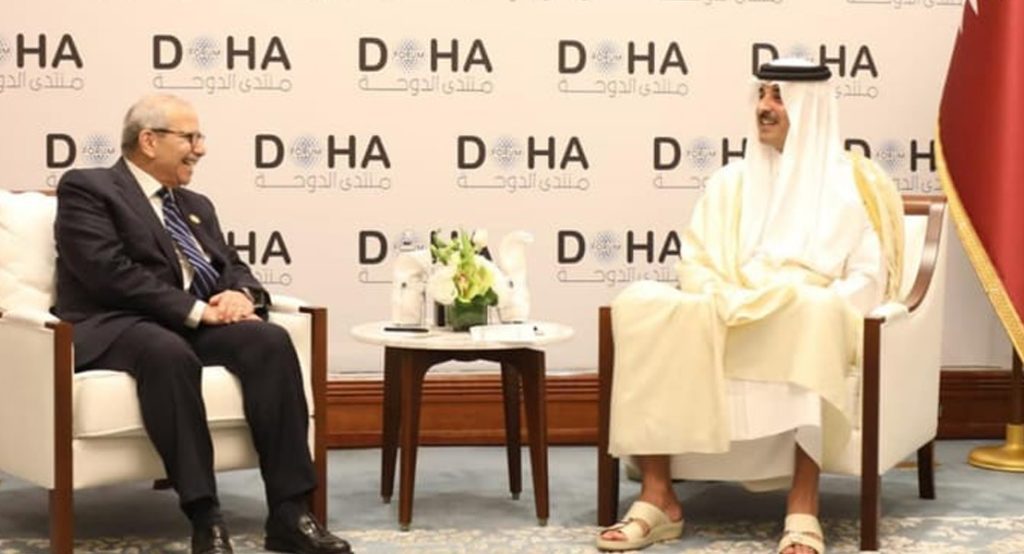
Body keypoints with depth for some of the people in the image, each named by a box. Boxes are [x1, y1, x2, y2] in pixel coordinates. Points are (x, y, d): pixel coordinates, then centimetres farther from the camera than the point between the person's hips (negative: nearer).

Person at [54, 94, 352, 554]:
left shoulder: (196, 205, 25)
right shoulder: (86, 188, 0)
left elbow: (232, 266, 20)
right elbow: (110, 273, -13)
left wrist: (241, 293, -6)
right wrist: (197, 310, -18)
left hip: (195, 325, 7)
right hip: (116, 326, -6)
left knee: (270, 339, -23)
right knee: (169, 353, -40)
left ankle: (289, 513, -26)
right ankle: (204, 517, -37)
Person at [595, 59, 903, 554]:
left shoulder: (851, 182, 9)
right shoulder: (730, 182, 20)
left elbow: (868, 276, 0)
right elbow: (694, 262, 11)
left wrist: (808, 311, -18)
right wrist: (728, 305, -11)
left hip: (808, 328, -3)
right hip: (722, 326, 3)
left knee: (812, 309, -40)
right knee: (641, 302, -26)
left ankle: (803, 507, -43)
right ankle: (657, 496, -30)